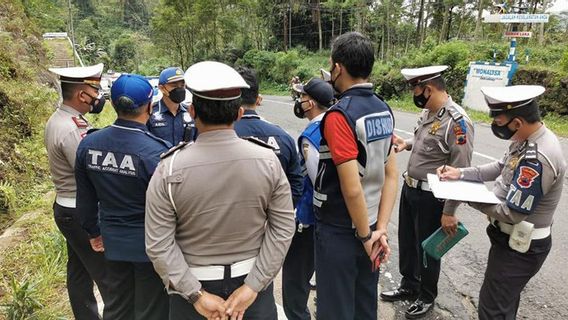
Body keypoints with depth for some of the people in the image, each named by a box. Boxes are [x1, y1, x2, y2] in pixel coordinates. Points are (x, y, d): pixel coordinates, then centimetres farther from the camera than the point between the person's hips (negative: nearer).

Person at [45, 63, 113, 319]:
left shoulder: (58, 119, 6)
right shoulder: (71, 129, -24)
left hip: (68, 208, 10)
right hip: (82, 213, -10)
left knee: (79, 272, 20)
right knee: (109, 277, 0)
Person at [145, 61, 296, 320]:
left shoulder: (170, 169, -17)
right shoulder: (267, 160, -14)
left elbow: (158, 244, -16)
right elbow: (283, 228, -13)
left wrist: (196, 294, -10)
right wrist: (252, 287, -10)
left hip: (193, 283, 0)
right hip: (253, 278, 1)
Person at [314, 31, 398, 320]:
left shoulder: (339, 115, -21)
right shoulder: (384, 110, 3)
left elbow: (352, 189, -25)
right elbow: (391, 175, 2)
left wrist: (365, 236, -11)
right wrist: (380, 229, 0)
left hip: (339, 232, -7)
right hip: (368, 227, 8)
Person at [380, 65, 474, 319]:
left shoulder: (456, 121, -23)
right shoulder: (428, 112, 3)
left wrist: (449, 212, -20)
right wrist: (407, 144, 2)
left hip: (431, 196, -8)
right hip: (409, 188, 8)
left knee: (427, 249, 12)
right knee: (406, 242, 21)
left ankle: (427, 297, 35)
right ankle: (408, 286, 43)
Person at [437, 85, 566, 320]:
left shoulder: (537, 159, -32)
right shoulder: (527, 139, -2)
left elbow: (511, 213, -27)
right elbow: (501, 167, 13)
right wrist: (461, 173, 2)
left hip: (520, 246, -9)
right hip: (512, 238, 9)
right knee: (505, 301, 28)